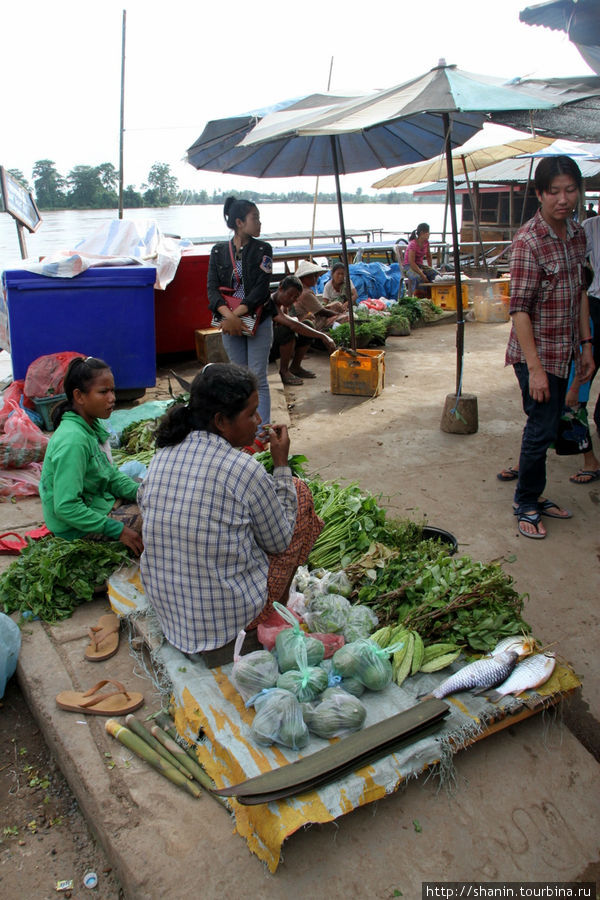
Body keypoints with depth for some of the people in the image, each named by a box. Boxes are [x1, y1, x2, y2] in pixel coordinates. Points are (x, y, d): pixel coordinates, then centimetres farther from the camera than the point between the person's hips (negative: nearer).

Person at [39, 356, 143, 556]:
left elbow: (111, 475, 8)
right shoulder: (73, 442, -28)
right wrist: (117, 530, -25)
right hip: (77, 527, -9)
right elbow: (66, 507, -29)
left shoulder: (92, 427, 0)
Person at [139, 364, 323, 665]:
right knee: (299, 490, 9)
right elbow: (280, 542, -7)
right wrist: (281, 465, -2)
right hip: (232, 615, -6)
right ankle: (278, 613, 22)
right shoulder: (246, 470, -22)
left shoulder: (162, 455, -5)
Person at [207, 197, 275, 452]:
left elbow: (262, 288, -10)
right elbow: (212, 288, -4)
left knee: (258, 379, -3)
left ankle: (260, 437, 0)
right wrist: (229, 316, -21)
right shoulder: (219, 251, 4)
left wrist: (238, 313, -19)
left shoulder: (262, 250, 0)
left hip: (258, 321, -2)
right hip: (230, 323, 2)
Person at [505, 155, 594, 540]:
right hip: (536, 352, -7)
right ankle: (526, 504, 17)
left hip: (564, 351, 7)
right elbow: (519, 308, -20)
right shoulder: (529, 240, -18)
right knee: (543, 429, -2)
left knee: (547, 425, 15)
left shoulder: (577, 233, 6)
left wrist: (586, 344, 12)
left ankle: (533, 494, 31)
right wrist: (535, 367, -22)